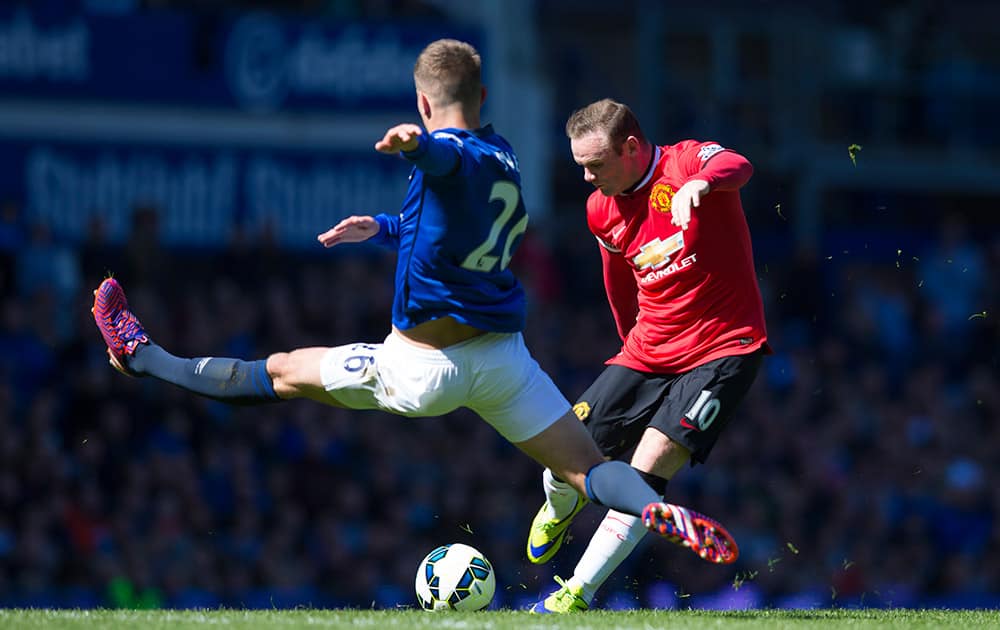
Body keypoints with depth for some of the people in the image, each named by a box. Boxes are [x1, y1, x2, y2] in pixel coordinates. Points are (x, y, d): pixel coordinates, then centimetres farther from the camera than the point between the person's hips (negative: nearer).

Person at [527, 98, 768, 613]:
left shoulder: (687, 162, -13)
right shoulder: (602, 210, 5)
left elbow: (737, 167, -37)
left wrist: (700, 183, -59)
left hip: (722, 352, -6)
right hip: (647, 352, 6)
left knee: (647, 473, -20)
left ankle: (578, 593, -14)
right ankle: (560, 508, 38)